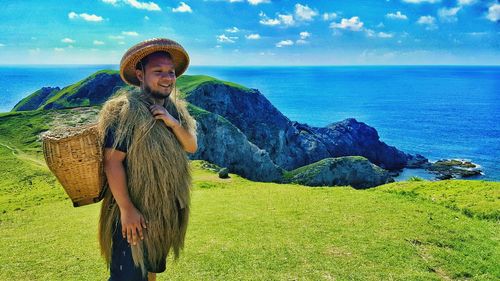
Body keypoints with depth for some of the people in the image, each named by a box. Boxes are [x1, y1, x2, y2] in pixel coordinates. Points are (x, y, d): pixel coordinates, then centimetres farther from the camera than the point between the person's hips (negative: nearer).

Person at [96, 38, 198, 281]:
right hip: (134, 214, -7)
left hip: (167, 212, 8)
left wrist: (173, 123, -16)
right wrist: (126, 209, -23)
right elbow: (112, 162, -22)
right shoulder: (125, 110, -20)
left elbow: (192, 147, 2)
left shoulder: (175, 108, 5)